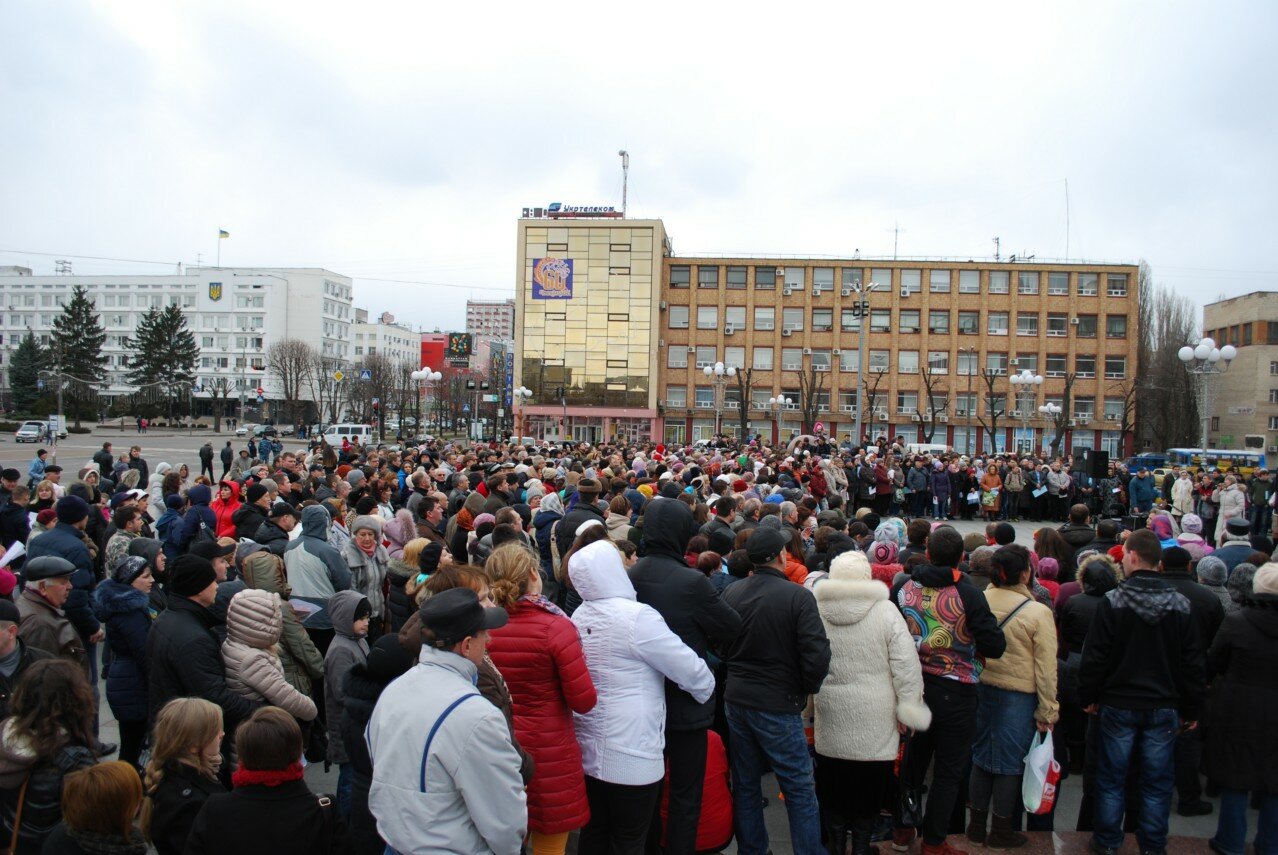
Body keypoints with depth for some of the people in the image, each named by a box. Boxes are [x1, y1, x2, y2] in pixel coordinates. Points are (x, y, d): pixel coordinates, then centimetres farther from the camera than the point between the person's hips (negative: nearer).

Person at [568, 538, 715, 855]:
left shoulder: (578, 618, 3)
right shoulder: (636, 616, -19)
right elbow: (689, 667, -14)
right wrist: (707, 689, 7)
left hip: (587, 750, 7)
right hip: (630, 756, -7)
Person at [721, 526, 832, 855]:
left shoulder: (731, 593, -2)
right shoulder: (797, 596, -16)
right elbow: (817, 654, -19)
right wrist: (807, 689, -1)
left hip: (735, 700, 5)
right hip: (778, 704, -5)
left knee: (745, 785, 17)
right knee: (800, 791, 8)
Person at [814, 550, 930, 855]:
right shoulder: (886, 611, -10)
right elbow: (906, 666, -8)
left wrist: (806, 706, 17)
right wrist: (908, 708, 1)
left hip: (830, 717, 2)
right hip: (874, 722, -1)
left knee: (833, 783, 14)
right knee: (869, 783, 12)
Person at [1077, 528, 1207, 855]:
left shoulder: (1113, 601, -12)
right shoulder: (1181, 604, -3)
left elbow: (1095, 656, -11)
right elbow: (1193, 663, 1)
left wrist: (1088, 696, 2)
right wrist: (1191, 709, 11)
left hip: (1119, 705, -2)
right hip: (1164, 706, 2)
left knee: (1111, 778, 9)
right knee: (1157, 782, 11)